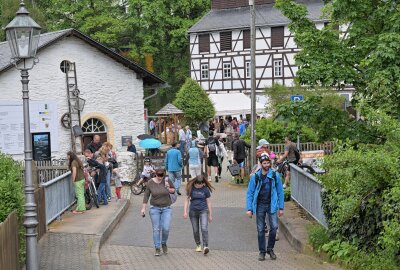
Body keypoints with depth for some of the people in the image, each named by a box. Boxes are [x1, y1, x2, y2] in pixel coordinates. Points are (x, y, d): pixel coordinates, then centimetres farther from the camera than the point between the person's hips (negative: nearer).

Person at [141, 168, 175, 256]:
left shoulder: (167, 180, -8)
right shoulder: (150, 183, -8)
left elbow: (173, 190, 5)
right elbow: (146, 195, -1)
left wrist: (168, 189, -17)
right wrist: (143, 208, -3)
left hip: (166, 208, 0)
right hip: (155, 208, 0)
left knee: (166, 228, -8)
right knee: (156, 229, 0)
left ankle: (164, 243, 20)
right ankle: (157, 248, 11)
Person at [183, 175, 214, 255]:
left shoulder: (205, 189, 0)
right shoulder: (191, 189, 0)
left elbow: (208, 202, 6)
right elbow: (187, 200, 5)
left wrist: (210, 215, 7)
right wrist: (185, 212, -3)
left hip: (203, 211, -1)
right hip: (193, 211, 1)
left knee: (204, 228, -17)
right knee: (195, 230, 9)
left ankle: (205, 246, -18)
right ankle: (198, 245, 28)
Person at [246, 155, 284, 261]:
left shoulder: (275, 176, 0)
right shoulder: (255, 177, -1)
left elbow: (280, 192, 5)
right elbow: (249, 193, 1)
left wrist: (281, 207, 2)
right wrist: (249, 209, -5)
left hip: (272, 205, 0)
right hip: (260, 205, 0)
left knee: (274, 227, -8)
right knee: (260, 229, 4)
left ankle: (270, 249, 12)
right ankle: (262, 251, 17)